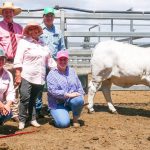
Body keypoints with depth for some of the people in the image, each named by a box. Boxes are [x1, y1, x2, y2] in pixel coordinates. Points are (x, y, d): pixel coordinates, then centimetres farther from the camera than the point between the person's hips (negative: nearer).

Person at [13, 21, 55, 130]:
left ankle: (33, 119, 19)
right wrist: (18, 75, -13)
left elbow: (49, 59, 21)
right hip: (26, 76, -4)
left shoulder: (43, 44, 17)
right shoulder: (24, 42, 0)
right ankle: (22, 121, 2)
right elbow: (18, 60, -6)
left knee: (33, 99, 11)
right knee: (25, 99, -9)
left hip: (39, 77, 5)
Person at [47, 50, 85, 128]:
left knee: (78, 100, -32)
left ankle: (75, 119, -5)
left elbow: (79, 86, 11)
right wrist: (68, 95, -23)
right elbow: (52, 90, -17)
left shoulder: (72, 71, 11)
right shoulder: (52, 74, -5)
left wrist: (80, 95, -8)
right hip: (58, 104, -3)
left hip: (71, 101, 4)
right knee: (64, 123, -24)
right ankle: (58, 114, 12)